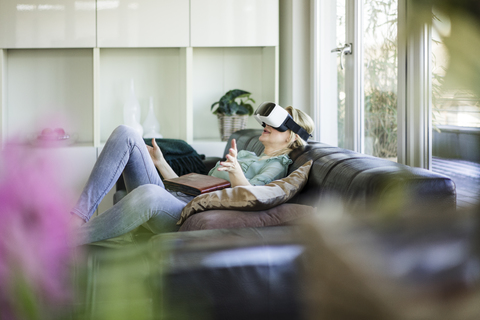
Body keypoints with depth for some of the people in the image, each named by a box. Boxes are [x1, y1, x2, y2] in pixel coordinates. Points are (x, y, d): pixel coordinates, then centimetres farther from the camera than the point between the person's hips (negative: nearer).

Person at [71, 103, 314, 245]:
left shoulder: (276, 166, 10)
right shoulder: (244, 155, 34)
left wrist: (235, 171, -33)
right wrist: (160, 162, 26)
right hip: (173, 198, 8)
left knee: (148, 193, -43)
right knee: (125, 135, -11)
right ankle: (78, 217, -23)